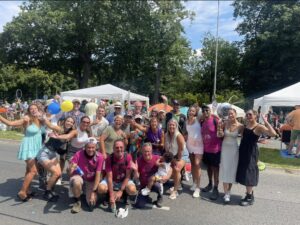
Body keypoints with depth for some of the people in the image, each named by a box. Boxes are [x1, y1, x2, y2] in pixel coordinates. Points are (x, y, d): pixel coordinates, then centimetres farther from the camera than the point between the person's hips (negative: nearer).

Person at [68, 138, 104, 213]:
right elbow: (69, 173, -21)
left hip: (91, 181, 1)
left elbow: (98, 175, -17)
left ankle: (87, 192, 21)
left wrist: (93, 192, -21)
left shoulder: (99, 157, -18)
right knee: (76, 182, -36)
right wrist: (71, 169, -45)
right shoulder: (78, 154, -20)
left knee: (91, 203, -15)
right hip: (79, 177, -1)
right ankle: (77, 201, -6)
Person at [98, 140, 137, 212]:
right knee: (101, 188, -30)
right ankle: (109, 194, 6)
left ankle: (124, 194, 7)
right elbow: (109, 177, -21)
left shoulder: (128, 157, -19)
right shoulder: (109, 158, -19)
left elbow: (127, 176, -16)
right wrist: (111, 195, -25)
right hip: (112, 180, 0)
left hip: (124, 180, 0)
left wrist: (121, 191, -22)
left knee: (132, 190, -30)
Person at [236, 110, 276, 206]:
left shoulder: (259, 127, -12)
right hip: (242, 150, 7)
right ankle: (249, 194, 30)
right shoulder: (245, 125, 8)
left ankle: (249, 197, 15)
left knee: (248, 173, 0)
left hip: (251, 152, -7)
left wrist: (266, 122, -30)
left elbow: (273, 134, -29)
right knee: (244, 173, 14)